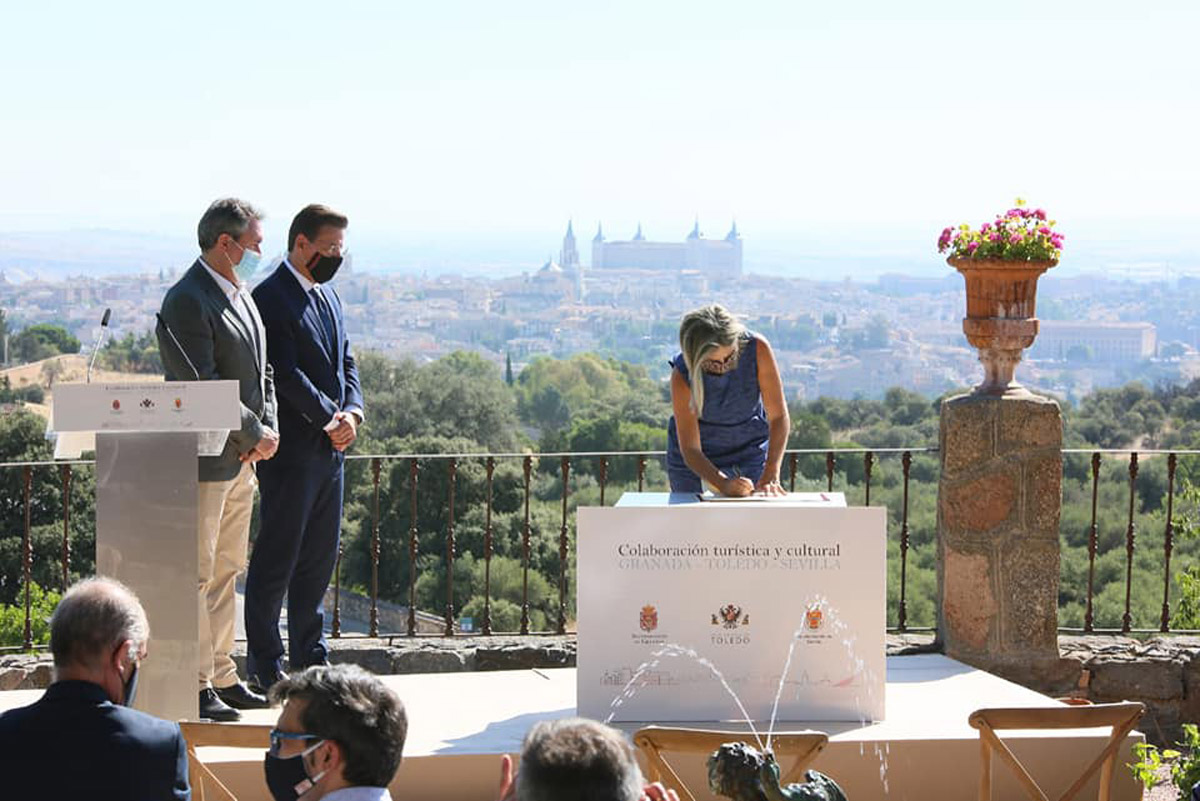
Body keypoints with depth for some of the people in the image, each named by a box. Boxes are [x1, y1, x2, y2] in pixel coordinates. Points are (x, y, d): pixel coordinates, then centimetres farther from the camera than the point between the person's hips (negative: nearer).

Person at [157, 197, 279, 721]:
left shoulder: (241, 295, 15)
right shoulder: (187, 301, -16)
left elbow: (261, 370, 19)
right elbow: (201, 388, -21)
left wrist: (269, 427, 2)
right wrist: (255, 434, -12)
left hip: (242, 460, 10)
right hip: (203, 461, -10)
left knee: (227, 570, 15)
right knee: (196, 574, -4)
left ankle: (221, 675, 23)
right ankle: (196, 685, 1)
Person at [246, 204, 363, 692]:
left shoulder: (329, 297, 17)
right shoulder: (270, 297, -11)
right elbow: (286, 373, -17)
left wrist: (352, 411, -1)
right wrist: (329, 419, -16)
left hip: (330, 449, 8)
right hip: (292, 448, -8)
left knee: (320, 558, 12)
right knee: (277, 556, -2)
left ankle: (309, 656, 20)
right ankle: (263, 662, 6)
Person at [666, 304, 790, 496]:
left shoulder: (757, 349, -26)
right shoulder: (681, 375, -28)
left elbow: (779, 417, -21)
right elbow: (690, 449, -25)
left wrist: (771, 476, -32)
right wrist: (724, 484, -41)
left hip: (750, 447, 1)